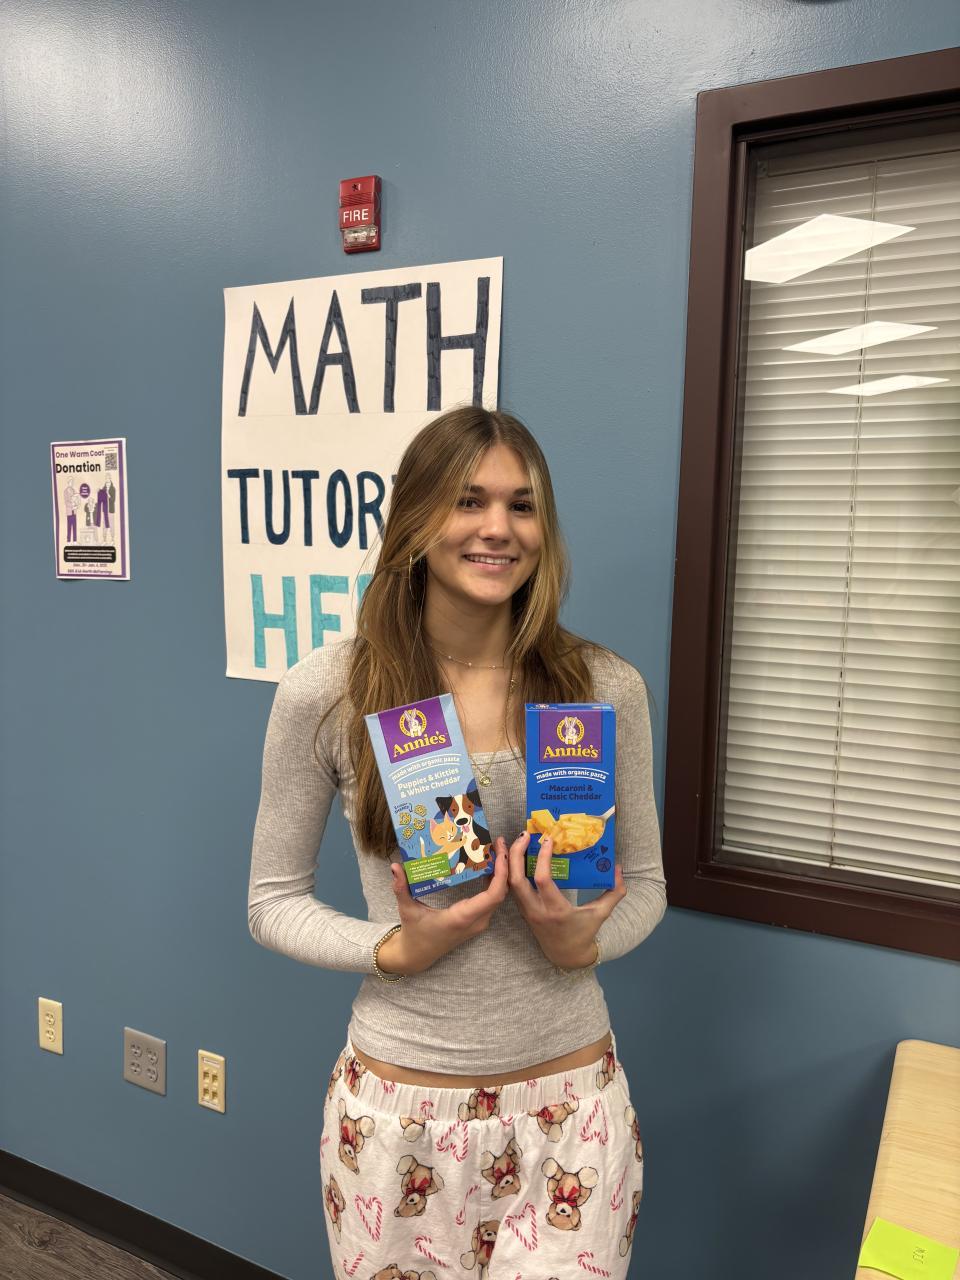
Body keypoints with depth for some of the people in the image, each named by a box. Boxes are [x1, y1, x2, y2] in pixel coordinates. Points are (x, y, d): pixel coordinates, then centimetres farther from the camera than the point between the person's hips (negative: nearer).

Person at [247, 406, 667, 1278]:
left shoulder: (606, 687, -7)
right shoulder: (324, 692, -11)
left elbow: (644, 884, 4)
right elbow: (274, 901, -1)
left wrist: (582, 943, -15)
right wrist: (395, 951, -17)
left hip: (571, 1096, 1)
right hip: (398, 1102, 0)